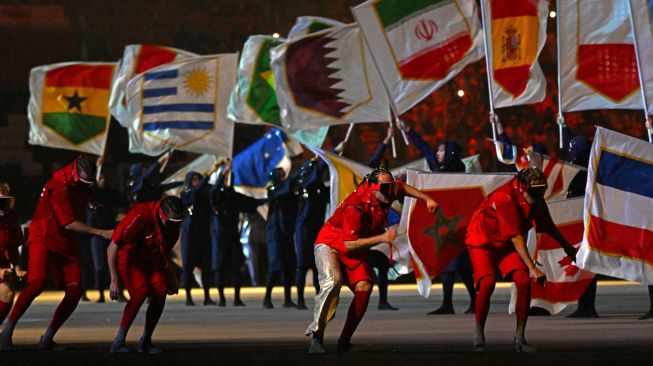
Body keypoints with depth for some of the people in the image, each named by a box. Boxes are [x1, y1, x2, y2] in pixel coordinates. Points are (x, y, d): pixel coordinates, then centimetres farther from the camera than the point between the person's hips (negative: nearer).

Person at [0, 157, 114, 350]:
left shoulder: (83, 185, 8)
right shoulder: (60, 187, -19)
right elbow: (69, 224, -19)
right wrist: (101, 233, -18)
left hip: (65, 243, 8)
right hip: (43, 238, -8)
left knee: (74, 291, -5)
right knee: (38, 282, -27)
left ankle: (48, 337, 7)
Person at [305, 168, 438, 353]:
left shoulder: (385, 194, -11)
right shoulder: (355, 207, -34)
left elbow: (402, 188, 15)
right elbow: (348, 245, -34)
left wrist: (427, 199, 7)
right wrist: (382, 238, -36)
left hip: (355, 250, 7)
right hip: (330, 243, -7)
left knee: (364, 288, -11)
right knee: (333, 281, -32)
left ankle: (344, 342, 0)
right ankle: (316, 337, -32)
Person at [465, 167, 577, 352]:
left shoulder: (535, 198, -7)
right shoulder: (505, 198, -31)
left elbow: (546, 224, 13)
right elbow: (516, 238, -34)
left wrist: (567, 247, 26)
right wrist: (532, 268, -37)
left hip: (507, 246, 6)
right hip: (483, 241, -6)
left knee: (524, 281, -15)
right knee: (488, 282, -28)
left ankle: (520, 337, -7)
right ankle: (478, 336, -13)